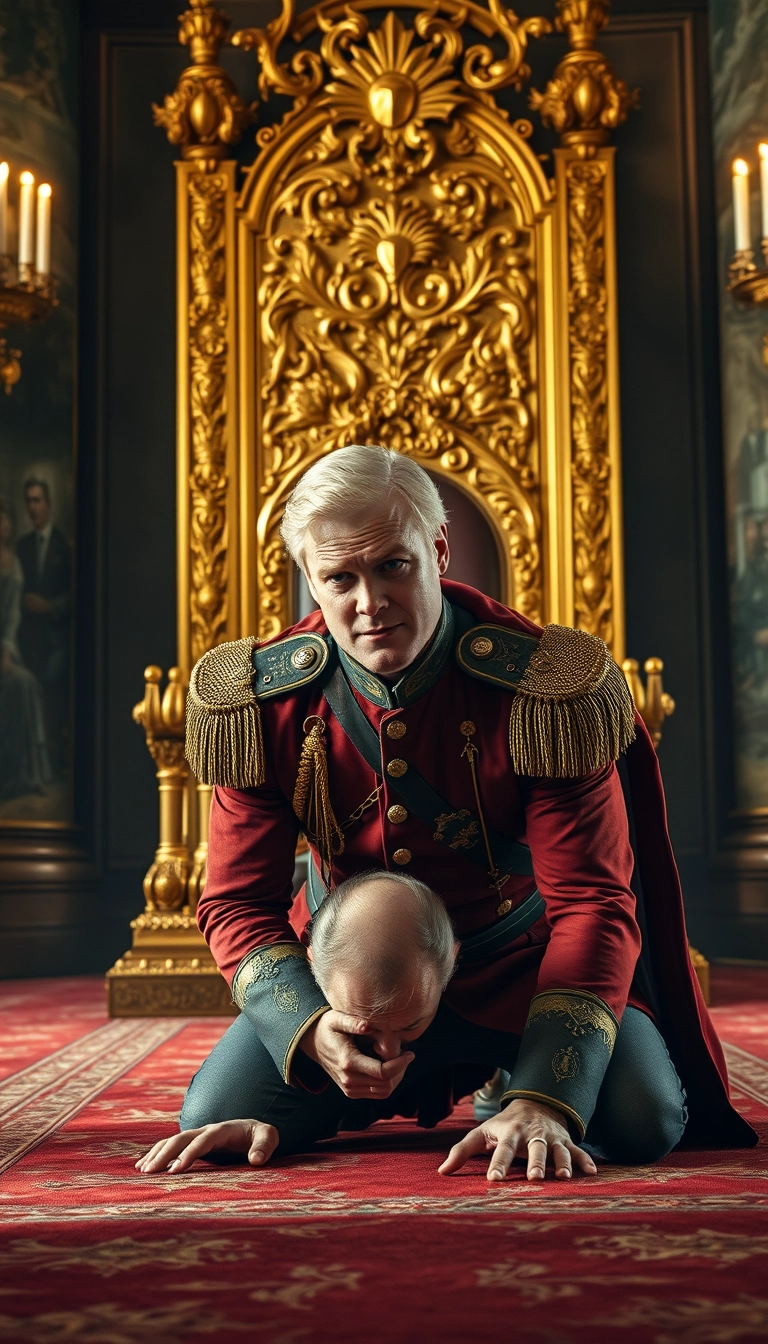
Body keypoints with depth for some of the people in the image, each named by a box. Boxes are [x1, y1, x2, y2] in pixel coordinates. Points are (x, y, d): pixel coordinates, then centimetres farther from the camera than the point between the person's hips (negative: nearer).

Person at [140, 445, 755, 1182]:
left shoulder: (540, 688, -25)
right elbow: (238, 902, -11)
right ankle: (364, 1091, 18)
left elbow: (590, 899, -25)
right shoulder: (265, 702, -16)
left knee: (640, 1124, -23)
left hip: (515, 957, -2)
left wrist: (543, 1099, -38)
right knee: (215, 1124, -15)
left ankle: (503, 1080, 13)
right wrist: (311, 1028, -33)